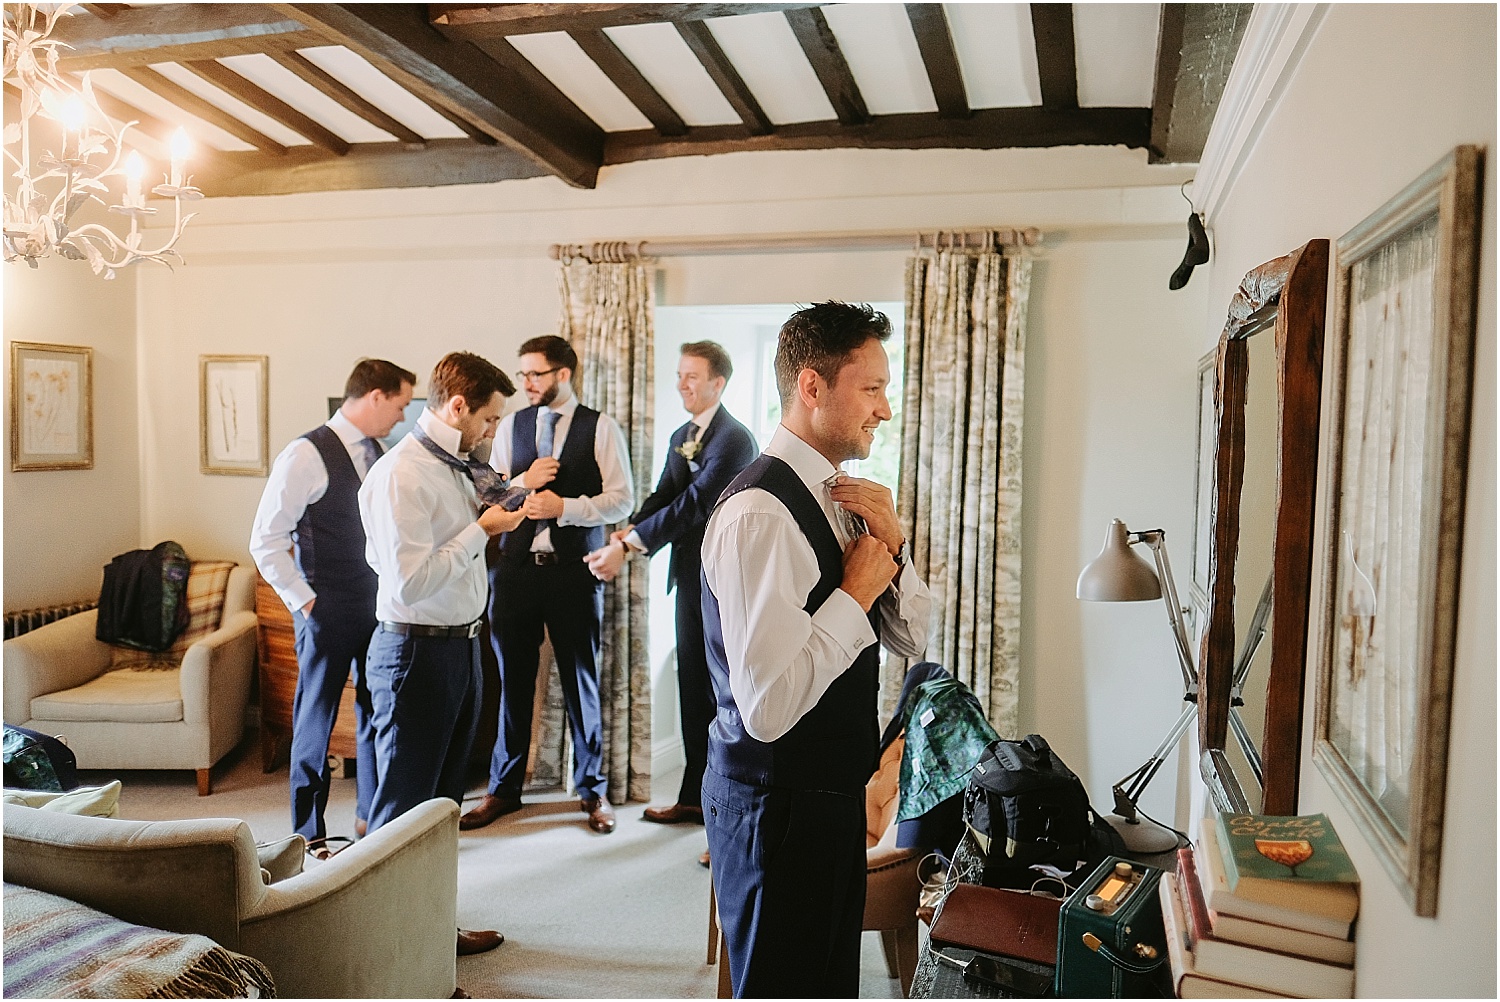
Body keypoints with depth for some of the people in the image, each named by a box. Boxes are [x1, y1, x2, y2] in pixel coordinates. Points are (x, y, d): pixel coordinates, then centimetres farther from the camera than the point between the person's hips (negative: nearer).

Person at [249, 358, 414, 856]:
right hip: (329, 611, -6)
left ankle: (372, 815, 31)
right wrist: (305, 602, -13)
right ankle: (309, 834, 22)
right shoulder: (307, 455, -13)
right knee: (316, 721, 7)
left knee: (377, 712, 15)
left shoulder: (378, 453, 8)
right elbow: (266, 542, -13)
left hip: (379, 605, 6)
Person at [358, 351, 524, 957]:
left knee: (443, 800, 20)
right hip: (417, 652, -10)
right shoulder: (400, 475, -20)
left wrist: (490, 508, 7)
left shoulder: (455, 466, 9)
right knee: (403, 807, 3)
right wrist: (481, 530, -18)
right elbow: (409, 582, -26)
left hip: (461, 645, 10)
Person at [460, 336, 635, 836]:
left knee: (581, 678, 6)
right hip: (516, 568, 3)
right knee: (513, 677, 10)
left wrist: (564, 505, -17)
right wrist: (522, 482, -9)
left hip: (574, 570, -3)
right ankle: (504, 787, 25)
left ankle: (592, 787, 22)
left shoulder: (601, 429, -1)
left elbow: (621, 500, -6)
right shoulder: (511, 426, 10)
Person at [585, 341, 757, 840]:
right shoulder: (682, 436, 14)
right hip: (691, 575, 9)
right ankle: (696, 798, 29)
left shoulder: (733, 439, -15)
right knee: (693, 689, 16)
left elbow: (692, 506, -22)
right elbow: (663, 496, 8)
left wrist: (628, 546, -23)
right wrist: (625, 535, -11)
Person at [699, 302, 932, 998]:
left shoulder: (840, 499, 6)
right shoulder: (760, 512, -25)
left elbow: (911, 640, 11)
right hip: (777, 802, -9)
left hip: (832, 791, 9)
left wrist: (891, 546, -7)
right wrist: (855, 592, -21)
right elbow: (767, 706, -31)